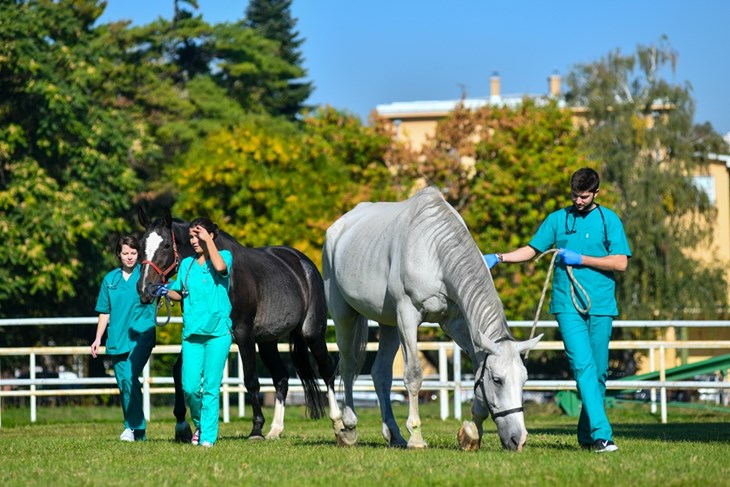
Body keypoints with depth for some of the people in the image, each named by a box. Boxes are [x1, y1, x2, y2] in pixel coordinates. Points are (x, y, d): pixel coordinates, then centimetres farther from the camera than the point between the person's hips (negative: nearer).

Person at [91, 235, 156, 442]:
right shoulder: (110, 279, 11)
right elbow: (104, 312, 16)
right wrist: (98, 339, 12)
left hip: (141, 334, -5)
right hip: (117, 338, 5)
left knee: (129, 377, -20)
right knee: (123, 383, 7)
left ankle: (134, 427, -13)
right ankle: (135, 429, 19)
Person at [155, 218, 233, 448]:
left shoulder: (224, 256, 3)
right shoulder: (187, 264, 13)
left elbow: (220, 267, -20)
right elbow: (179, 293, 19)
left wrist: (209, 240, -13)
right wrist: (166, 291, -2)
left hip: (218, 331, -3)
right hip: (192, 331, 3)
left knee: (211, 386, -5)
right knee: (189, 387, -4)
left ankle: (208, 436, 1)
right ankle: (200, 423, 23)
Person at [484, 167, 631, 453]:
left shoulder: (609, 220, 7)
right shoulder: (557, 219, 11)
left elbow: (620, 263, -2)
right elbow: (532, 250, 15)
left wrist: (580, 259, -7)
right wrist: (498, 258, 2)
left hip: (601, 306, 1)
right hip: (568, 304, -1)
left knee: (598, 371, 5)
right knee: (583, 366, -15)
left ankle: (587, 436, 18)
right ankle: (601, 434, -24)